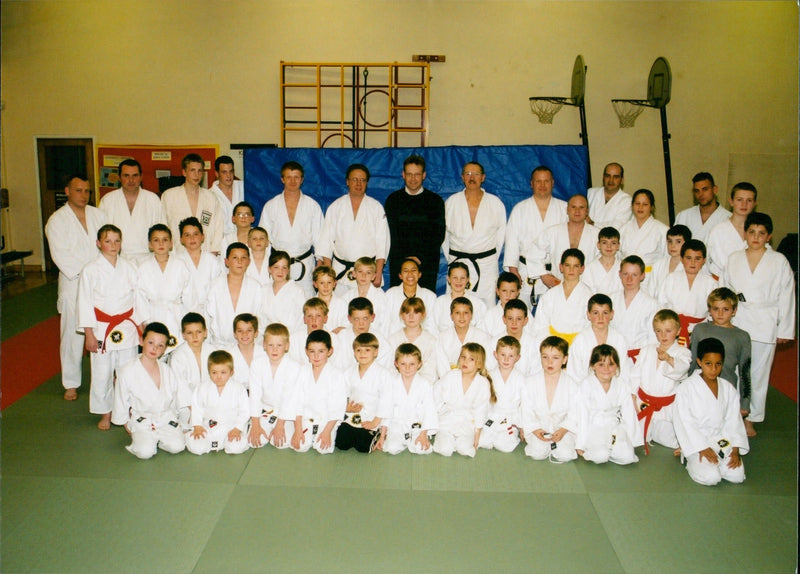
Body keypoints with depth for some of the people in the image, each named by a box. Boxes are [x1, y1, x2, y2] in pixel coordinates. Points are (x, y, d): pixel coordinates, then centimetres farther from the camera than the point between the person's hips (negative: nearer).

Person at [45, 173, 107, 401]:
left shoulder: (98, 215, 9)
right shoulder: (57, 221, -2)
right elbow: (60, 255, -11)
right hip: (73, 283, -3)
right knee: (72, 334, 3)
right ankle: (71, 383, 16)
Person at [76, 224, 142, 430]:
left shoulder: (129, 268, 2)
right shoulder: (90, 270, -4)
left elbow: (137, 299, 8)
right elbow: (84, 303, -3)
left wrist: (140, 328, 7)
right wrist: (89, 334, -6)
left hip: (127, 328, 2)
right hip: (101, 330, -2)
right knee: (102, 374, 5)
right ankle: (105, 414, 23)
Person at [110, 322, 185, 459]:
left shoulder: (167, 371, 0)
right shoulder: (127, 372, -9)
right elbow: (121, 402, 1)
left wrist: (172, 418, 8)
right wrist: (129, 428, 4)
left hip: (166, 419, 3)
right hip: (141, 420, -3)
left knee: (177, 446, -18)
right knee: (145, 452, -24)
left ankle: (156, 439, 10)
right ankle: (139, 438, 8)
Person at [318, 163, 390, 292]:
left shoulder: (376, 208, 6)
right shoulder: (335, 207, 8)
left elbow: (382, 243, 3)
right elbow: (326, 241, 6)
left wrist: (378, 273, -6)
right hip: (341, 272, 1)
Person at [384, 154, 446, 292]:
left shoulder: (436, 201, 7)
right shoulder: (393, 199, 9)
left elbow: (439, 235, 2)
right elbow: (391, 234, 4)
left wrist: (420, 257, -9)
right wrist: (405, 259, -7)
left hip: (427, 263, -1)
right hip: (399, 263, 1)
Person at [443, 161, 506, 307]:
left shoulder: (495, 203, 5)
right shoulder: (451, 202, 6)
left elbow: (501, 232, 10)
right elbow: (443, 234, 10)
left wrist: (493, 258, 6)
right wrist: (450, 259, 7)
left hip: (487, 265, 0)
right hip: (458, 262, 0)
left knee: (487, 306, -3)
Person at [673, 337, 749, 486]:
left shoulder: (728, 389, 7)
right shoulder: (686, 388, -9)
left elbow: (733, 421, 6)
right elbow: (685, 423, -10)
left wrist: (735, 449, -5)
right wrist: (702, 448, -15)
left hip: (723, 440, 5)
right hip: (696, 442, -4)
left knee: (737, 475, -15)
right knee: (711, 477, -24)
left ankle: (713, 461, 12)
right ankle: (691, 460, 6)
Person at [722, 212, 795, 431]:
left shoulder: (779, 261, 1)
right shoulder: (734, 259, 6)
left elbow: (786, 297, 2)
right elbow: (725, 289, 14)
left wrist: (785, 329, 2)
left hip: (765, 324, -1)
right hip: (736, 321, 1)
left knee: (759, 373, 6)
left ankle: (751, 418, 19)